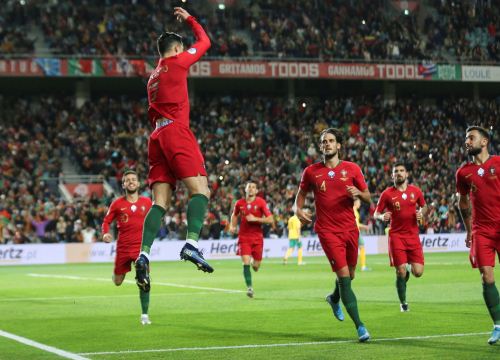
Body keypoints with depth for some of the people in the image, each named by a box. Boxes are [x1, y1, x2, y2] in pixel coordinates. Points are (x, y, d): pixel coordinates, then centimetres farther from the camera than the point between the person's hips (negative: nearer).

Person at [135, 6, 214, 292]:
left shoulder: (154, 76, 27)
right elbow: (205, 42, 18)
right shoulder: (177, 62, 5)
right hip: (176, 132, -7)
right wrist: (190, 19, 32)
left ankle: (144, 256, -17)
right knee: (200, 190, -12)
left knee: (161, 202, -1)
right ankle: (191, 245, -32)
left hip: (157, 137, 7)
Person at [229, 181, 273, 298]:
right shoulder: (239, 203, 1)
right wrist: (232, 226, 5)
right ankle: (249, 287, -8)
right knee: (246, 262, -15)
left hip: (257, 237, 0)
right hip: (244, 237, 0)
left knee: (256, 266, 5)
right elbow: (234, 215, 22)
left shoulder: (261, 202, -7)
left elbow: (270, 219, -12)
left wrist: (255, 219, -20)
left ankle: (254, 263, 42)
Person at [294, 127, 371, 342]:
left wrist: (358, 193, -16)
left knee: (350, 274, 15)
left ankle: (334, 298, 50)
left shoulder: (352, 169, 3)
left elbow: (368, 197, 7)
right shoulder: (311, 172, 2)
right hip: (327, 231, -3)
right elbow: (302, 192, 16)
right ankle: (359, 326, -12)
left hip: (350, 228, 3)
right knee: (344, 275, -12)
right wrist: (298, 209, -4)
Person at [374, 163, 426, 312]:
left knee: (418, 272, -6)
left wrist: (421, 213, -3)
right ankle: (403, 303, 12)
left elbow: (424, 206, 20)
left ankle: (409, 267, 31)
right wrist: (382, 217, -20)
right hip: (396, 236, -2)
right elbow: (376, 214, 3)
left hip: (413, 235, 2)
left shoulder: (415, 191, 4)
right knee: (401, 272, -7)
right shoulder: (387, 194, -3)